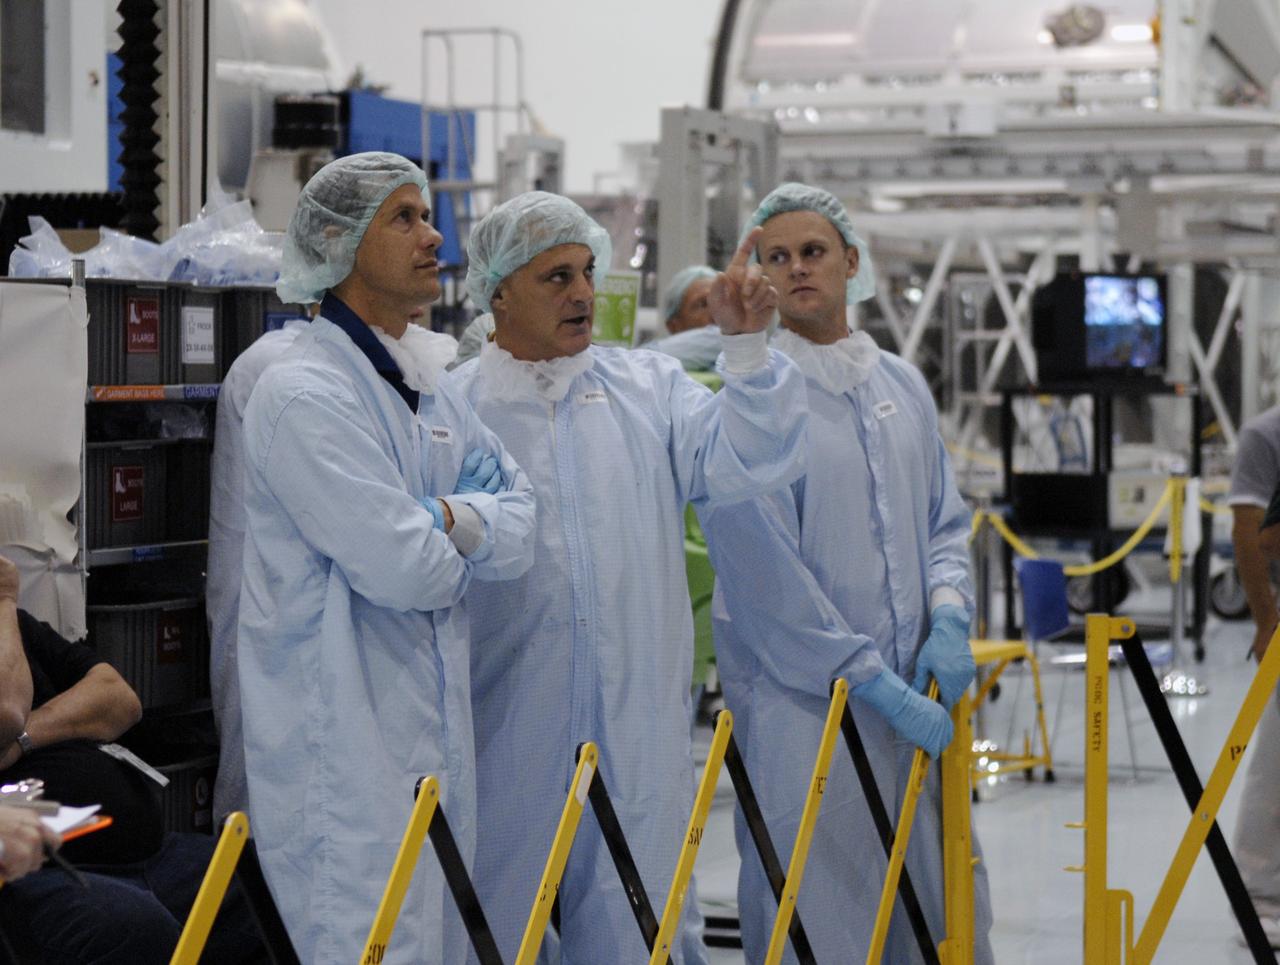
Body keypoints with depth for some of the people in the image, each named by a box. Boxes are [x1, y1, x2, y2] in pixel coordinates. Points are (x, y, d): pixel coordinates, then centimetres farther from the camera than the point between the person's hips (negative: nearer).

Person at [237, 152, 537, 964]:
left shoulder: (428, 391, 14)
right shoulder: (306, 393, -15)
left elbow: (520, 525, 8)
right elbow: (406, 569, -21)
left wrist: (450, 520, -12)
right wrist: (460, 538, 1)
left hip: (434, 728, 9)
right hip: (342, 742, -9)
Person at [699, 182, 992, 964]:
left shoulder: (902, 386, 13)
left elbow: (945, 520, 17)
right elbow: (763, 565, -12)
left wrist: (949, 615, -4)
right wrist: (873, 681, -14)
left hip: (914, 691, 6)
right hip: (801, 694, -6)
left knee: (942, 899, 8)